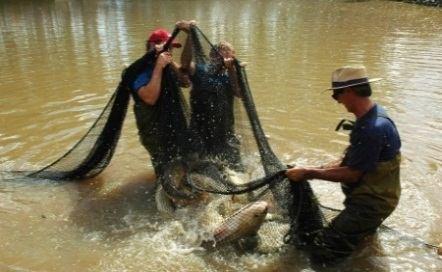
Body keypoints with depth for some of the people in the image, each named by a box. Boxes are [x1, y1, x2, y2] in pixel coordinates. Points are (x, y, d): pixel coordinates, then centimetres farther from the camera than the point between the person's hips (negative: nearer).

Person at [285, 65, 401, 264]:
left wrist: (308, 173, -15)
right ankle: (367, 226, 19)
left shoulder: (373, 128, -28)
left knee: (318, 250, -13)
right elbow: (350, 163, 8)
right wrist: (313, 170, 2)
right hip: (368, 195, 9)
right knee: (308, 237, 14)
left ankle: (368, 228, 2)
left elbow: (352, 174, -22)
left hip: (371, 203, -9)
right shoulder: (369, 117, 4)